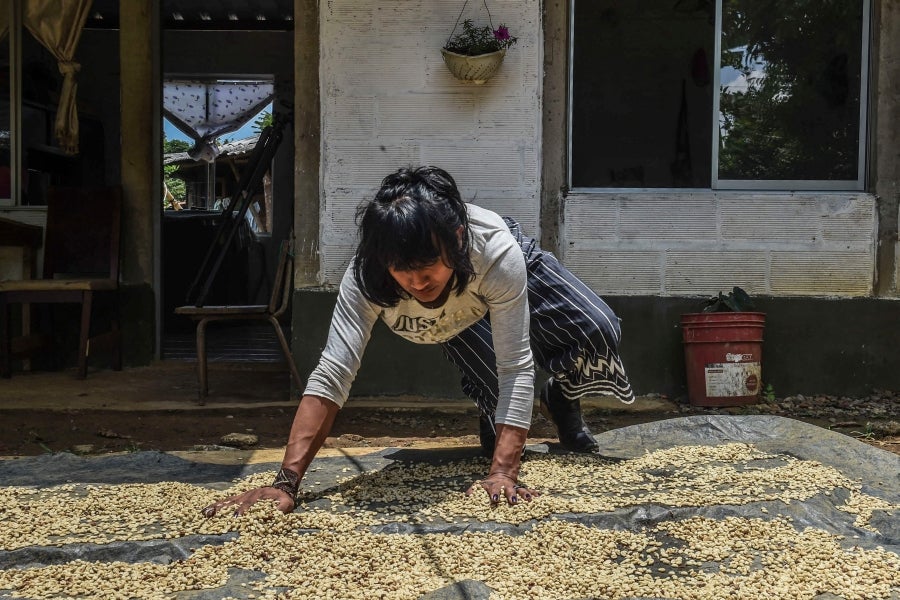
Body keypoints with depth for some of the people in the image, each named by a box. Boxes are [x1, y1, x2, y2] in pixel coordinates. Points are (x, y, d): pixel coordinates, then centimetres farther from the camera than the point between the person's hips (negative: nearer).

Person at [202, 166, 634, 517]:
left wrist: (503, 472, -52)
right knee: (489, 385, -23)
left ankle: (561, 401, 15)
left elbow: (516, 366, -44)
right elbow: (331, 375, -47)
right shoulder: (365, 279, -43)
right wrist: (286, 483, -56)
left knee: (599, 333, -18)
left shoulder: (497, 251, -47)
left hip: (521, 270, 0)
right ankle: (491, 418, 15)